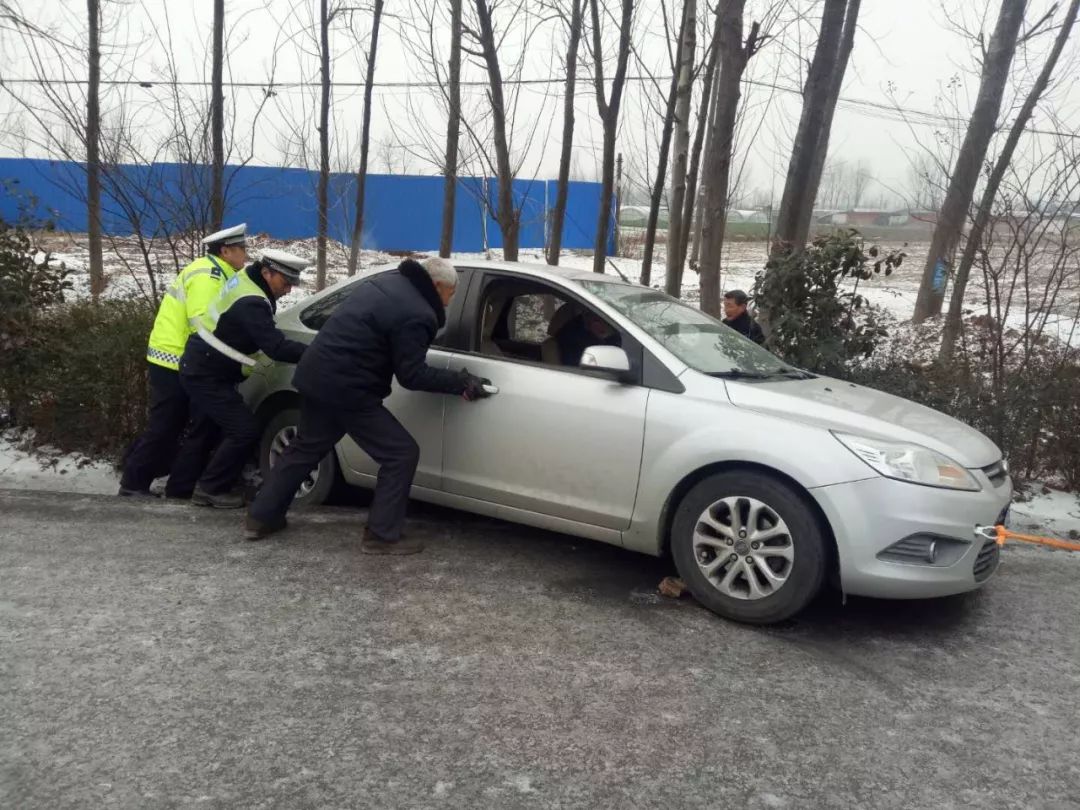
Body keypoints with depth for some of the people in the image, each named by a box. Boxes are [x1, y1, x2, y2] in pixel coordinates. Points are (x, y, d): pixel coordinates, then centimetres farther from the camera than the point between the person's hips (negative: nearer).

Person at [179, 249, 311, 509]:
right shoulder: (251, 303, -27)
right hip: (205, 376, -10)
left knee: (232, 427, 13)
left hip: (203, 369, 10)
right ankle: (210, 489, 2)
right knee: (245, 430, -10)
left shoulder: (246, 279, 3)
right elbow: (277, 348, -33)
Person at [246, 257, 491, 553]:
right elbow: (413, 375, -15)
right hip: (346, 389, -10)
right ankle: (382, 535, 5)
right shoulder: (416, 315, -18)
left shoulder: (387, 281, 11)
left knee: (306, 448, 25)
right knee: (401, 453, 0)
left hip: (316, 375, 10)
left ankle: (261, 517, 34)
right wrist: (461, 381, -7)